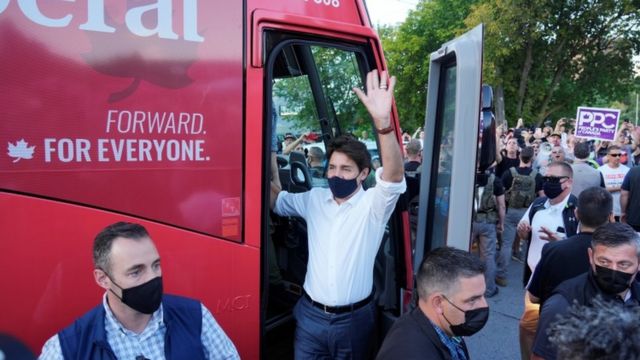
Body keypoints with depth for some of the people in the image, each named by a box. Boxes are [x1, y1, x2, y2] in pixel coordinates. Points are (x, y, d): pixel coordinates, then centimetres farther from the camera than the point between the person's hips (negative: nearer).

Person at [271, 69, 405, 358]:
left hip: (354, 319, -3)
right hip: (310, 314, 3)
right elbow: (276, 201, 15)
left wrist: (383, 123, -48)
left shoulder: (373, 204, -12)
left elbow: (394, 177, -31)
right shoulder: (313, 199, 1)